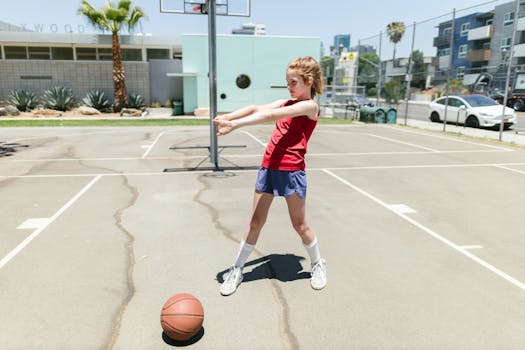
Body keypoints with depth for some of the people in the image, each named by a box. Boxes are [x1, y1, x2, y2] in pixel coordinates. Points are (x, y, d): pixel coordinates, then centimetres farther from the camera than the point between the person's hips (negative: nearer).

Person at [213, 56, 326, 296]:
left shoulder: (310, 106, -7)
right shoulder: (286, 103, 16)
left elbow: (271, 115, -19)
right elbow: (257, 109, 2)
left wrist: (235, 125, -27)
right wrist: (228, 116, -16)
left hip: (291, 172, -5)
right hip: (268, 168, 6)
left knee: (300, 225, 9)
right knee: (255, 222, 10)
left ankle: (318, 264, 33)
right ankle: (237, 270, 21)